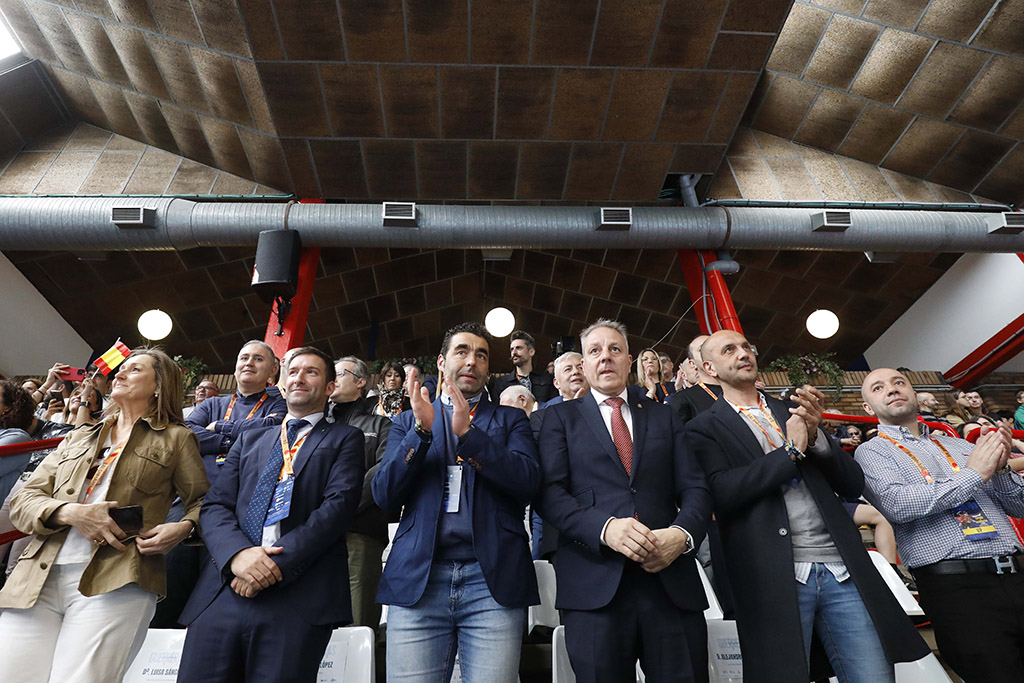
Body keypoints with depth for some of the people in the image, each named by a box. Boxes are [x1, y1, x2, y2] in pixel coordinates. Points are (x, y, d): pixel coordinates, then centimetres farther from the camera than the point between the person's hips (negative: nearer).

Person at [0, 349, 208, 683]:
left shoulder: (176, 438, 11)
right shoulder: (78, 438, 24)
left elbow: (203, 500, 9)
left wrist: (183, 527, -13)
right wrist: (70, 512, -5)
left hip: (114, 582, -4)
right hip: (36, 579, 5)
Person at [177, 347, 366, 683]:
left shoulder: (345, 439, 10)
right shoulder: (249, 439, 22)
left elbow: (339, 504, -5)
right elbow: (215, 506, 11)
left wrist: (278, 562, -15)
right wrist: (237, 553, -10)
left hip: (298, 594, -3)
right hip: (223, 591, 4)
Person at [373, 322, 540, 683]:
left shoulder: (510, 419, 12)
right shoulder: (409, 420, 15)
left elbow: (527, 483, -4)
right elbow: (384, 496, 4)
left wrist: (469, 432, -13)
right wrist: (421, 431, -9)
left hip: (493, 579, 0)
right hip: (417, 579, 1)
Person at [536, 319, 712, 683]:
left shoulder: (663, 416, 16)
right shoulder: (562, 416, 10)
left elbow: (695, 488, 8)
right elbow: (549, 493, -2)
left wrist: (682, 533, -13)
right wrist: (605, 527, -18)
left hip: (672, 582, 2)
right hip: (594, 586, -2)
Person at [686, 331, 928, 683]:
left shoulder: (793, 412, 16)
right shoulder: (704, 428, 2)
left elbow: (854, 484, 13)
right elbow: (721, 492, -15)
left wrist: (815, 434, -5)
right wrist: (791, 449, -9)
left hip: (842, 570, 4)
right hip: (776, 579, -4)